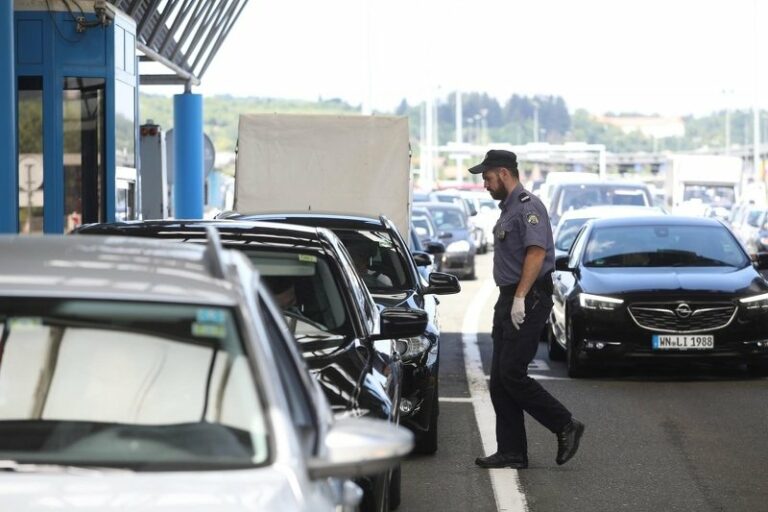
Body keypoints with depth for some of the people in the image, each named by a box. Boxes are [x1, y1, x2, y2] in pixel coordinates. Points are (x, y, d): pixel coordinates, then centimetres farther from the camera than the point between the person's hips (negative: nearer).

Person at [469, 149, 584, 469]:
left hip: (528, 301, -10)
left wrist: (520, 297, -27)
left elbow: (536, 252, -23)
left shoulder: (528, 206, -12)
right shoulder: (507, 209, 21)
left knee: (512, 374, -15)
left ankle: (565, 426, -4)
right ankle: (511, 452, 8)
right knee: (499, 381, 6)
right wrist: (508, 301, 20)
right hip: (508, 300, 10)